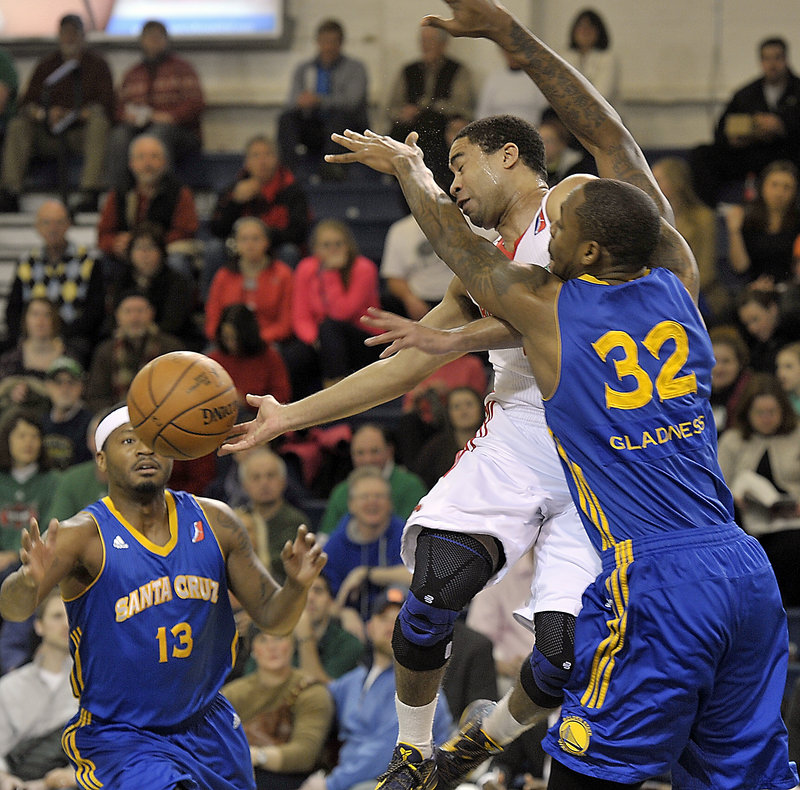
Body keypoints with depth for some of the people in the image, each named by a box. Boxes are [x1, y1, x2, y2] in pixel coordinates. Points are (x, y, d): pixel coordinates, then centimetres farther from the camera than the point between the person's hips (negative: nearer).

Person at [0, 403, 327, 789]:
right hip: (118, 737, -6)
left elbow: (272, 617, 4)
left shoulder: (213, 522, -1)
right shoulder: (84, 535, -16)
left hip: (206, 726, 6)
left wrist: (297, 585, -19)